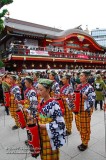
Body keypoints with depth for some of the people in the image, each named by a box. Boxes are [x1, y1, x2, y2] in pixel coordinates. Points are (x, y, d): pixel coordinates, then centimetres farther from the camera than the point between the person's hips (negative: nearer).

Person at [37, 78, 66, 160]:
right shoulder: (42, 101, -2)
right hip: (42, 133, 7)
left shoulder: (54, 104, -25)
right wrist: (38, 122, -2)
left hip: (50, 134, -6)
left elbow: (60, 122, -24)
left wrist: (45, 126, -21)